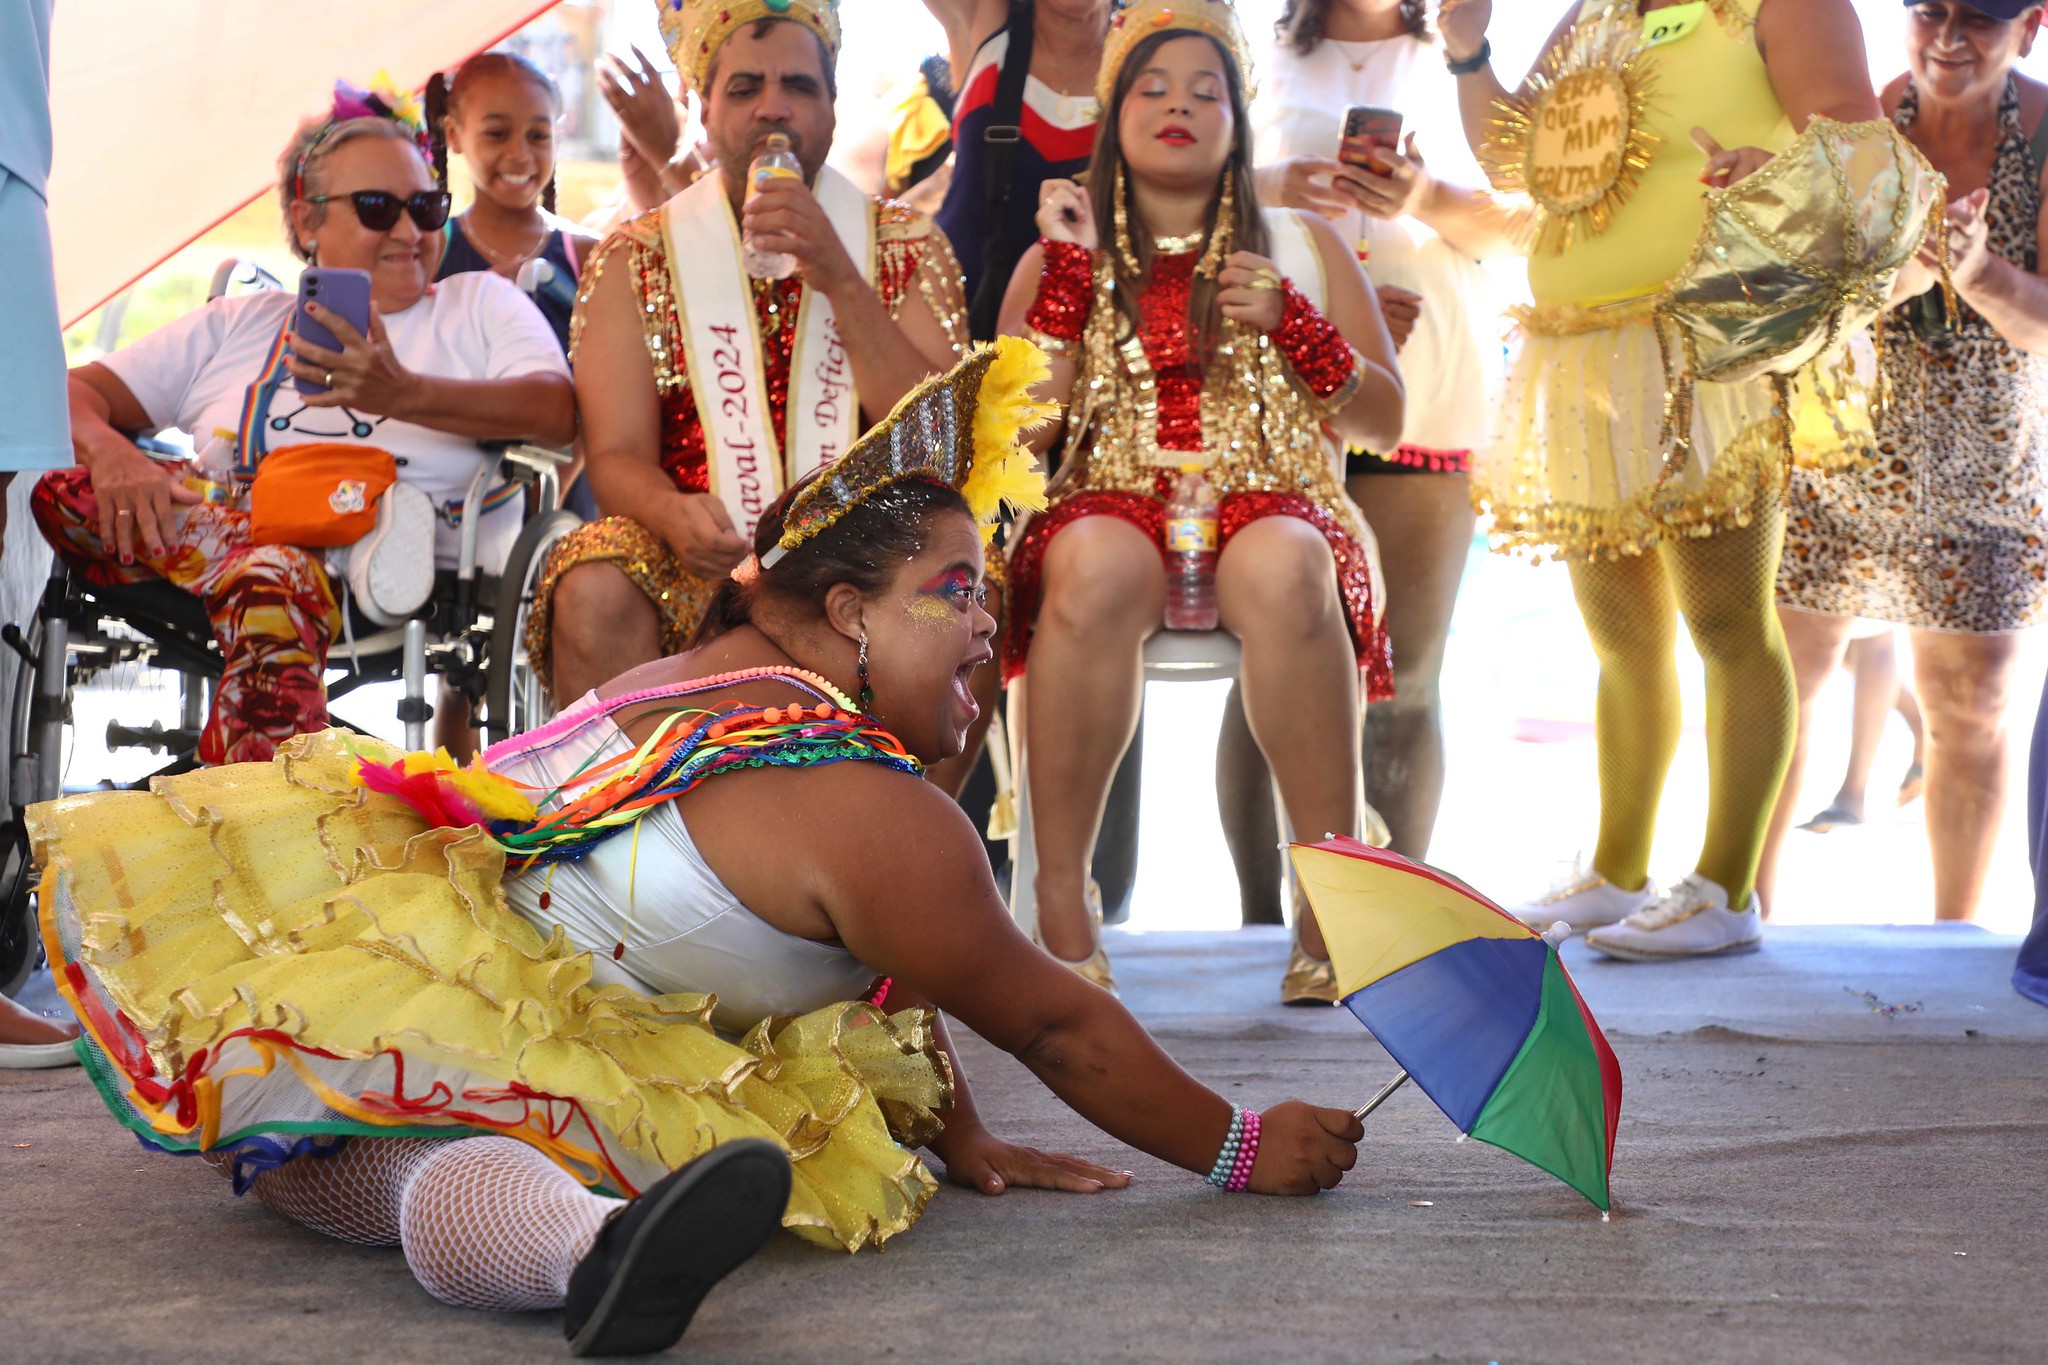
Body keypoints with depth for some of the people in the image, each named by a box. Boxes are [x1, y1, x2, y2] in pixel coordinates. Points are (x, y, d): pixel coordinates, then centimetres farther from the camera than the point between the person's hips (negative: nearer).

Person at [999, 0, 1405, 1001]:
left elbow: (1385, 422, 12)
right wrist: (1070, 269, 0)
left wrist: (1291, 321, -2)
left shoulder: (1302, 246, 18)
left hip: (1270, 506, 0)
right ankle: (1061, 901, -32)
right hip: (1112, 503, 0)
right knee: (1094, 565, -37)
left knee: (1282, 568, -37)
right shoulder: (1062, 255, 18)